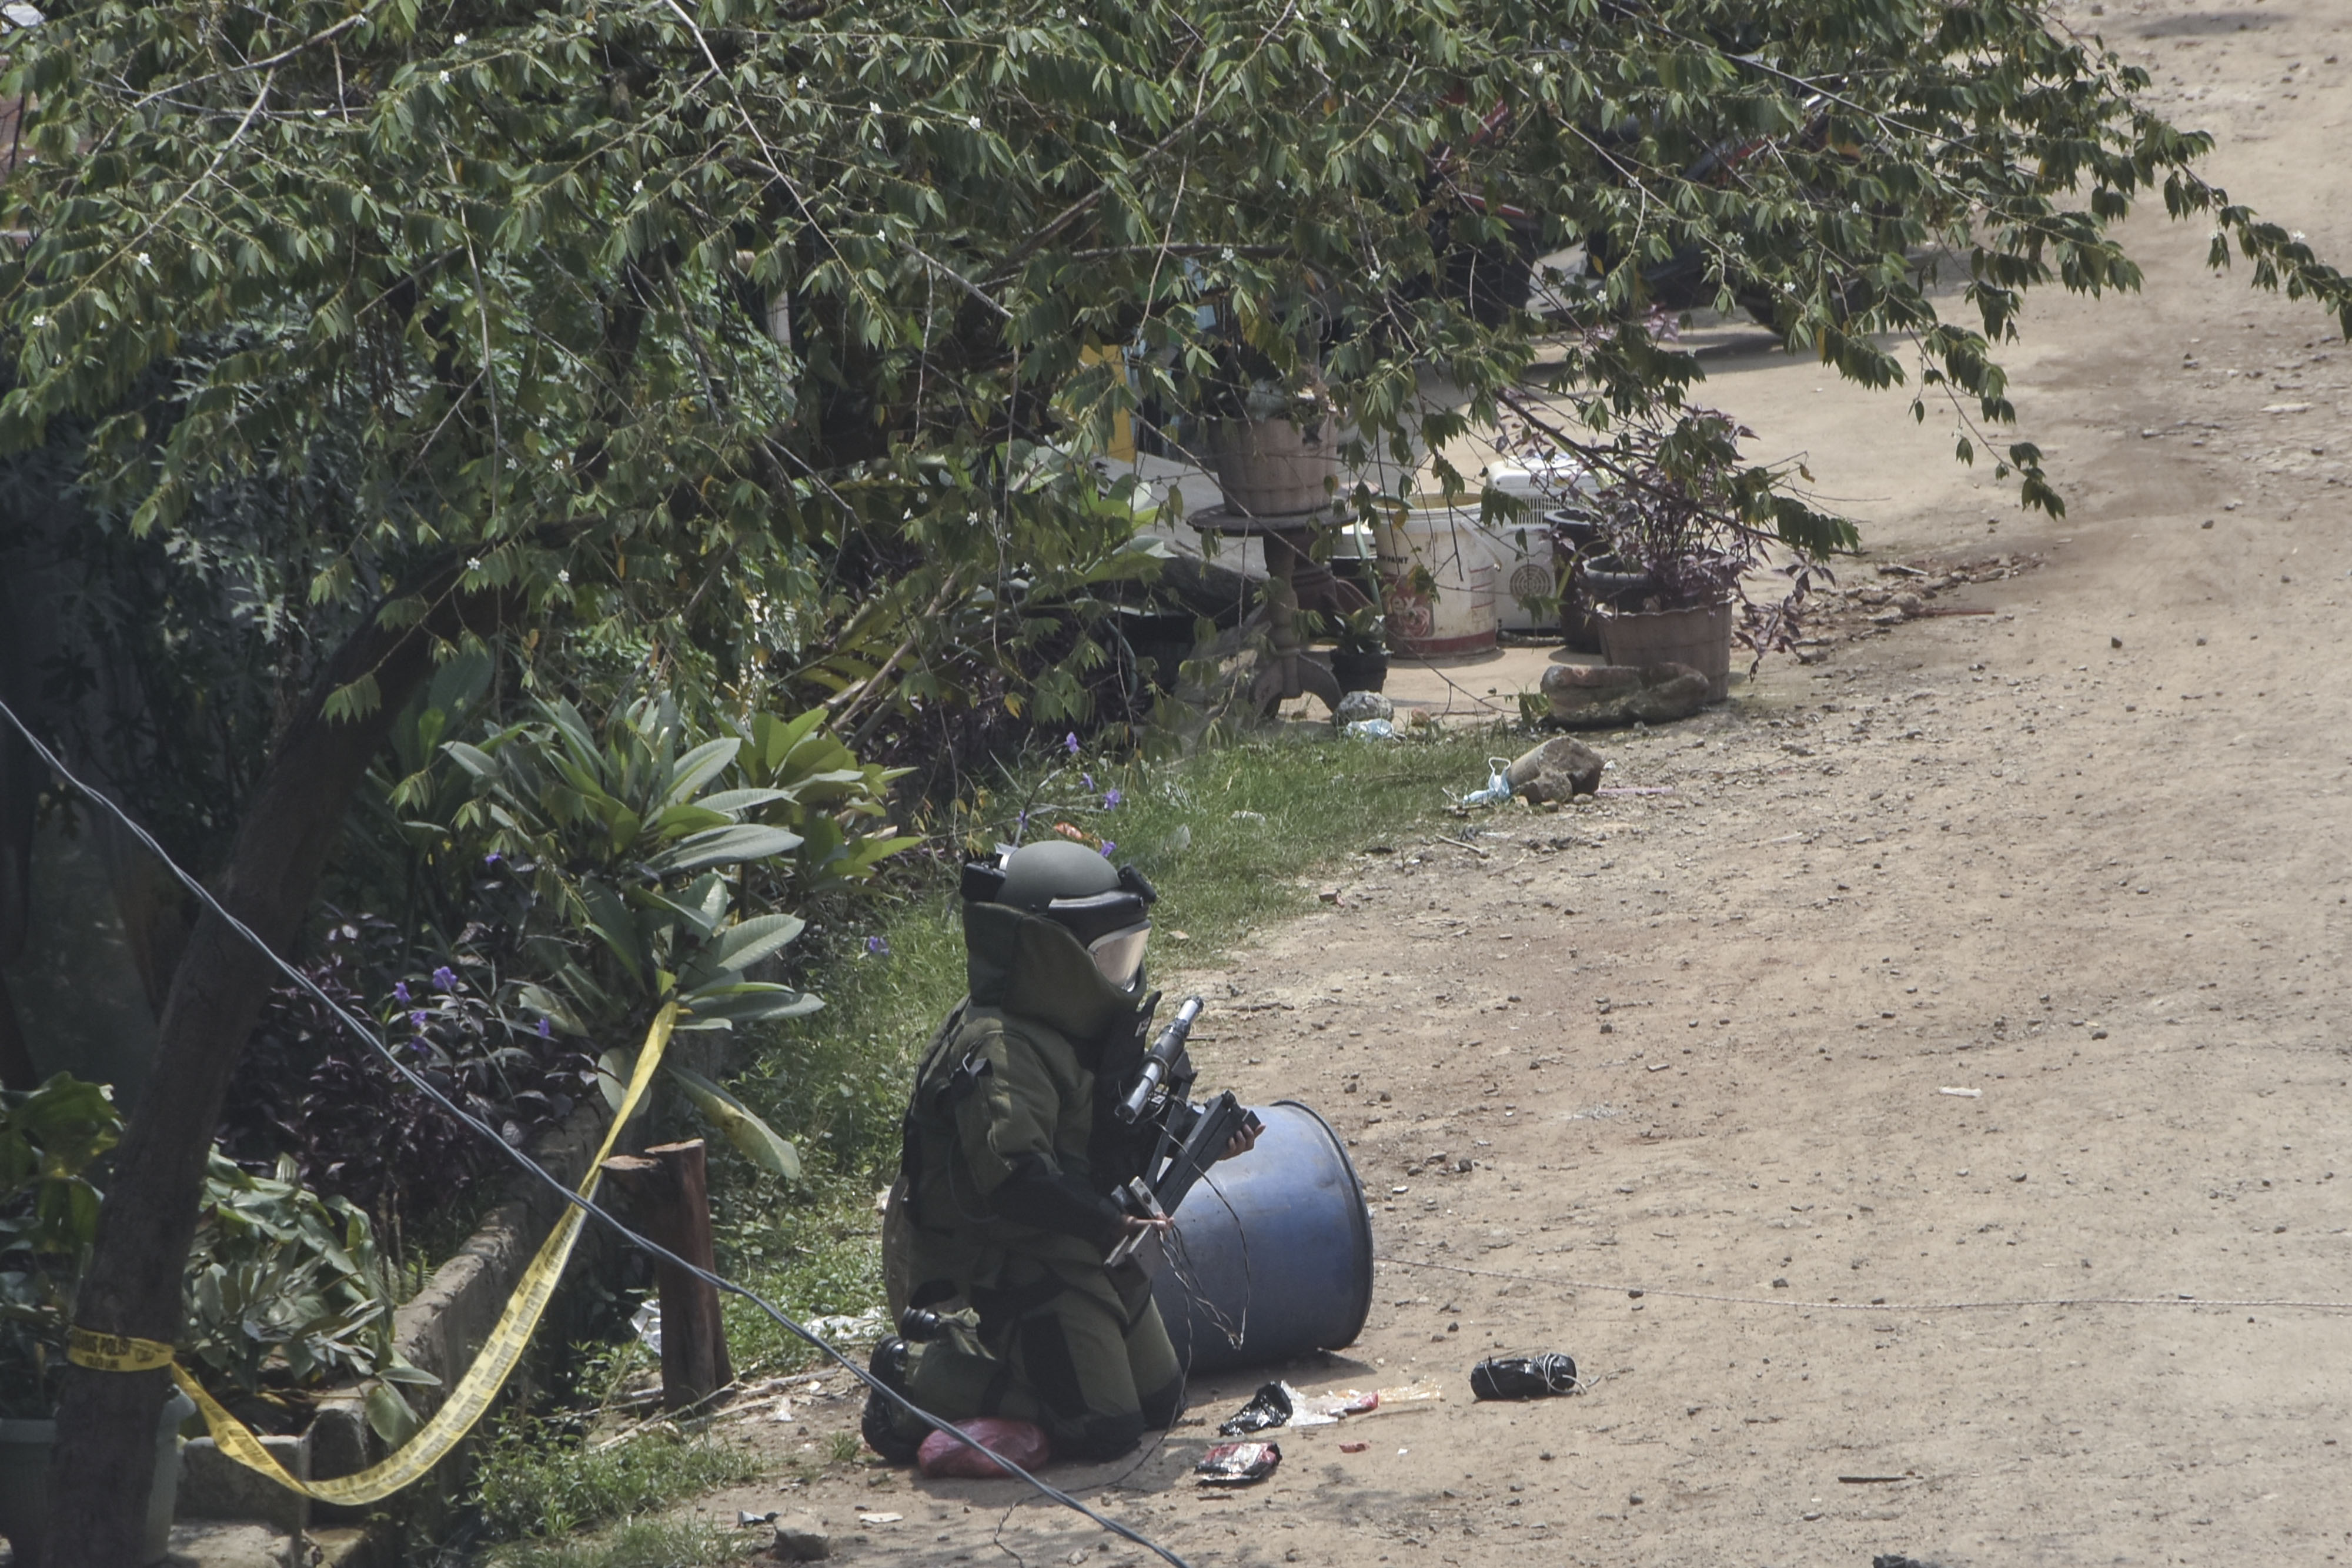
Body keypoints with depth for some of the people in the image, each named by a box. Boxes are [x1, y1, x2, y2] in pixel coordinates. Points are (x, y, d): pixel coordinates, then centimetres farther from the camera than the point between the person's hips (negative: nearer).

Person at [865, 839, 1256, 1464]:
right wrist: (1108, 1224, -33)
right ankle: (921, 1377, 0)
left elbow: (1120, 1141, 19)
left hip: (1087, 1251, 10)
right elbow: (1011, 1174, -32)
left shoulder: (1085, 1032, 10)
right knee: (1103, 1428, -14)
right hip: (1022, 1264, -10)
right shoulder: (1000, 1051, -23)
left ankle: (957, 1345, 22)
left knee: (1160, 1405, 16)